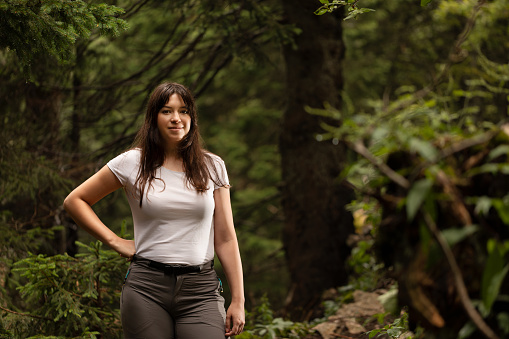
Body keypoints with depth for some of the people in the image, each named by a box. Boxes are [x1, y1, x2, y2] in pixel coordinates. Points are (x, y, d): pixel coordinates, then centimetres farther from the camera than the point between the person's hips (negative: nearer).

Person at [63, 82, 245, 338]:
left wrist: (238, 301, 3)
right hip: (146, 288, 0)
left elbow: (225, 240, 8)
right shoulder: (132, 163, 4)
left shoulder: (212, 167, 8)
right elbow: (74, 201, 12)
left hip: (201, 289, 1)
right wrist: (115, 241, 3)